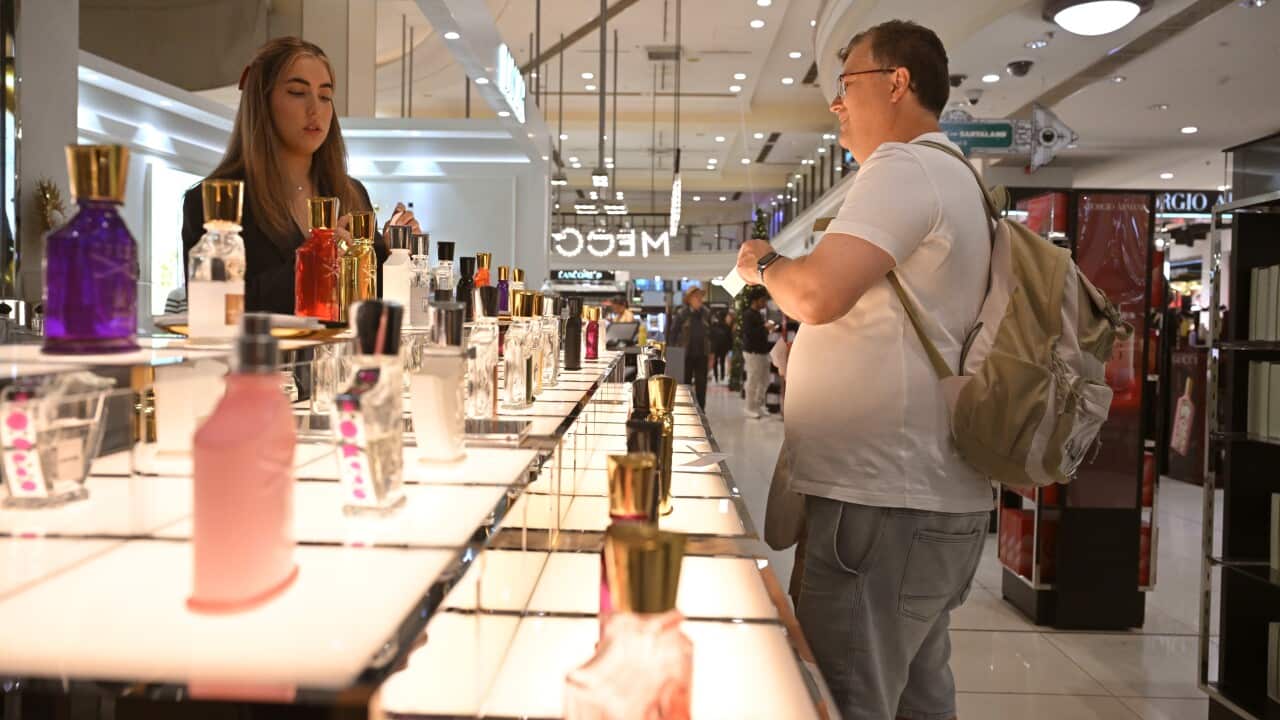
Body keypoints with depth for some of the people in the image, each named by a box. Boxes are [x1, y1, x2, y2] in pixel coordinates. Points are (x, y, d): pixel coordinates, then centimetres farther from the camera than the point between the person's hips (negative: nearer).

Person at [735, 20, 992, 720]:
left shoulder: (904, 169, -12)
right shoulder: (957, 179, 21)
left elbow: (817, 292, -25)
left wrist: (764, 263, -5)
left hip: (881, 505, -11)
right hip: (934, 500, 11)